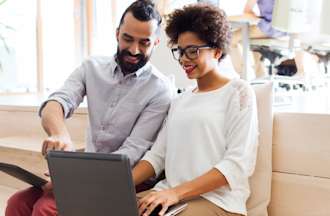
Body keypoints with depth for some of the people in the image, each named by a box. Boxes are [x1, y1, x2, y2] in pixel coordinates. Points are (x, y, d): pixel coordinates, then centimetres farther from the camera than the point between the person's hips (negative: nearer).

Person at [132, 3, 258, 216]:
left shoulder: (238, 92, 0)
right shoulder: (179, 101, 19)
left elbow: (239, 163, -11)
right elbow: (157, 155, 12)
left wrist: (177, 192, -19)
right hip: (169, 195, 6)